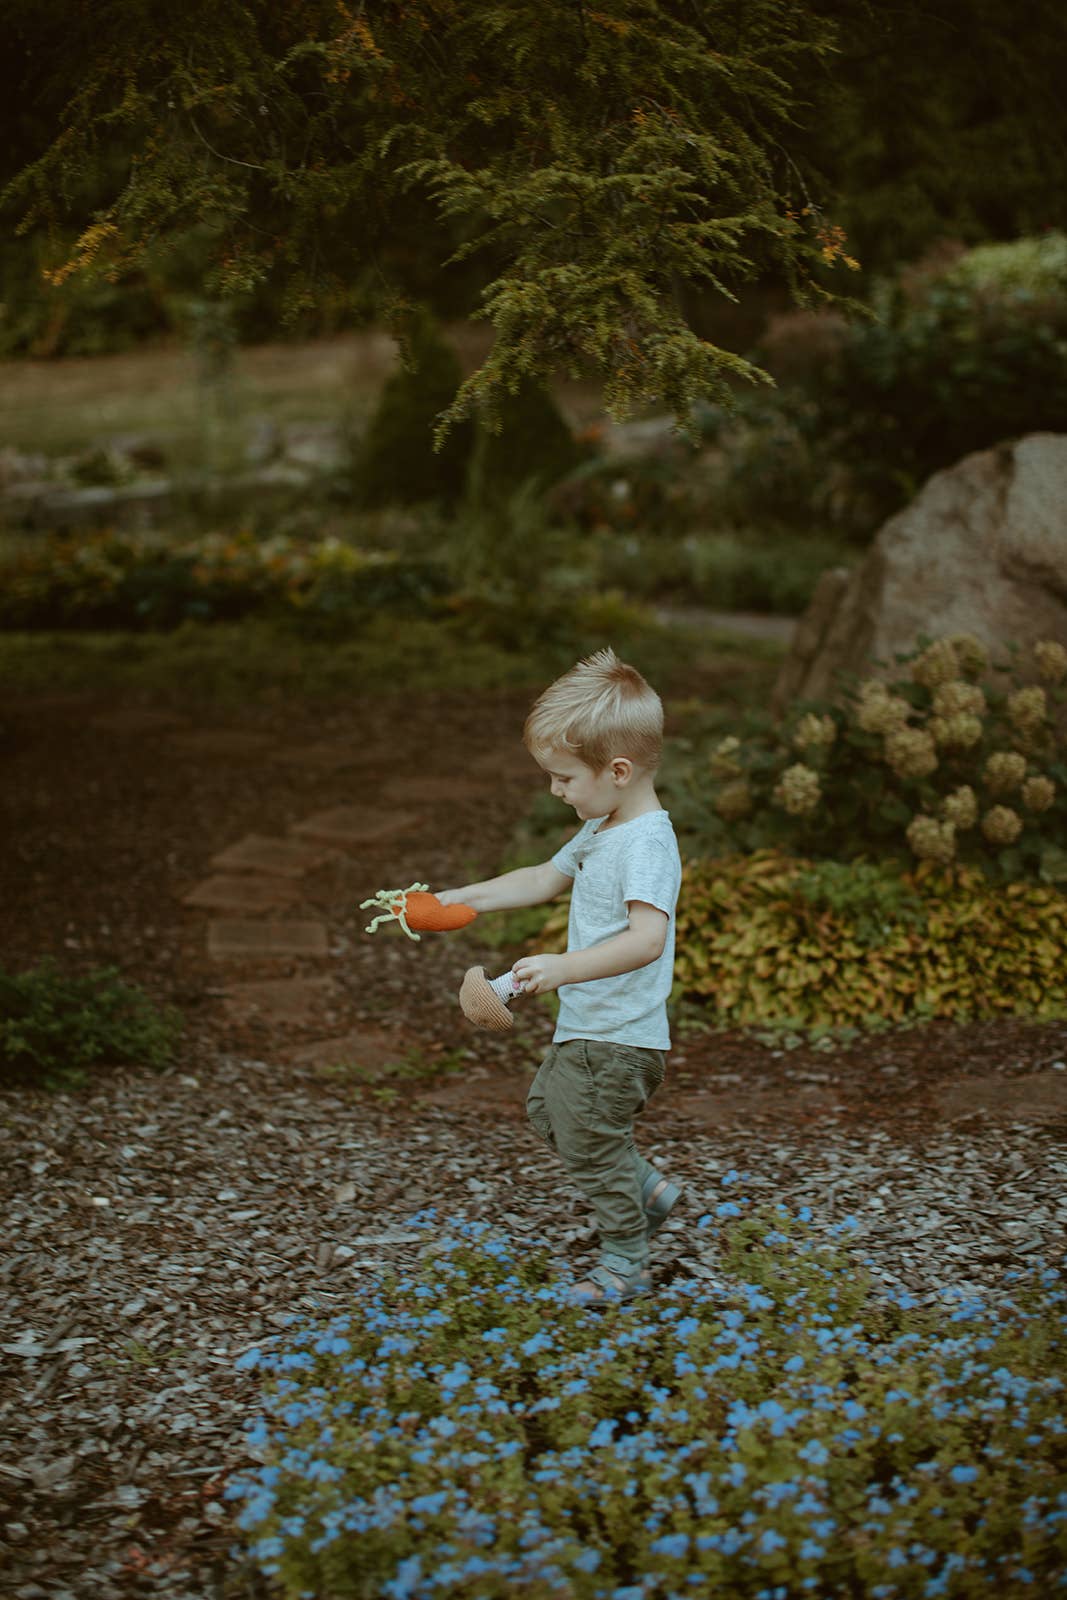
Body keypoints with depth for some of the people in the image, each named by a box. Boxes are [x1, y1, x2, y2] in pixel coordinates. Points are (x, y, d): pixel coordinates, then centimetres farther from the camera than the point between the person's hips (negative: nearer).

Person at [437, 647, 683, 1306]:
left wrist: (562, 968, -47)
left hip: (618, 1041, -10)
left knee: (589, 1144, 4)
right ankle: (648, 1188, 36)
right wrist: (457, 900, 17)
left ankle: (626, 1264, 25)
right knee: (548, 1105, 27)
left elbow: (647, 938, -39)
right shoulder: (601, 831, 7)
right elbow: (544, 879, 21)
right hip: (586, 1030, 10)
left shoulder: (646, 844, -25)